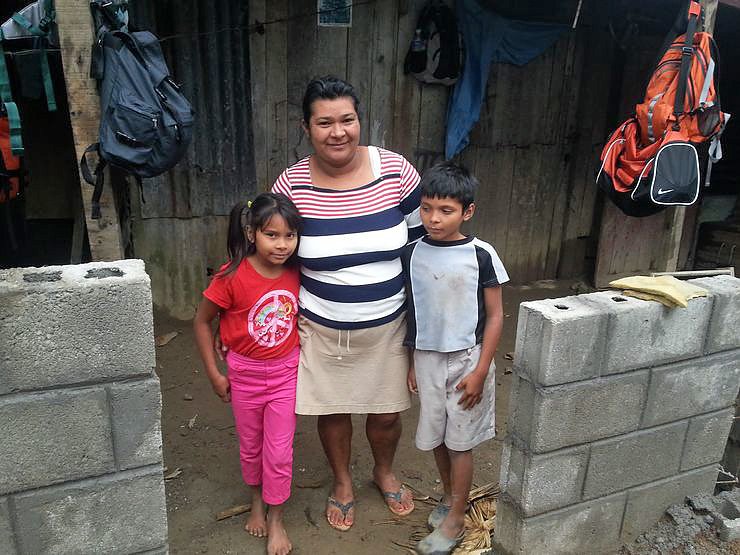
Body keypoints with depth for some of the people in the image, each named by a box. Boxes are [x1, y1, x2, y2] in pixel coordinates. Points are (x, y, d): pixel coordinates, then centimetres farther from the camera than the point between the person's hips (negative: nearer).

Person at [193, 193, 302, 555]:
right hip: (245, 373, -1)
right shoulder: (233, 276, -22)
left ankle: (275, 519, 29)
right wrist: (214, 375, -8)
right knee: (250, 446, 19)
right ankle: (256, 499, 46)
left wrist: (305, 360, 4)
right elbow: (202, 321, -10)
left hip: (286, 372, 1)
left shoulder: (295, 273, -13)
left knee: (279, 451, 8)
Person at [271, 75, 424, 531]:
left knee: (387, 413, 17)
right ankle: (342, 481, 48)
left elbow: (421, 242, 0)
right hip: (321, 329, 0)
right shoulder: (292, 184, -12)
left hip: (387, 327, 1)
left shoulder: (396, 170, -12)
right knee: (332, 410, 18)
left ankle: (384, 472, 50)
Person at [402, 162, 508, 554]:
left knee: (459, 441, 8)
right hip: (427, 359, 4)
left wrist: (480, 371, -11)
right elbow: (413, 312, 6)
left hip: (467, 360, -3)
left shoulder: (481, 255, -13)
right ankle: (450, 496, 41)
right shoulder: (413, 253, -3)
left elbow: (494, 316, -8)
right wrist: (413, 362, 9)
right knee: (435, 436, 16)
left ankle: (455, 520, 25)